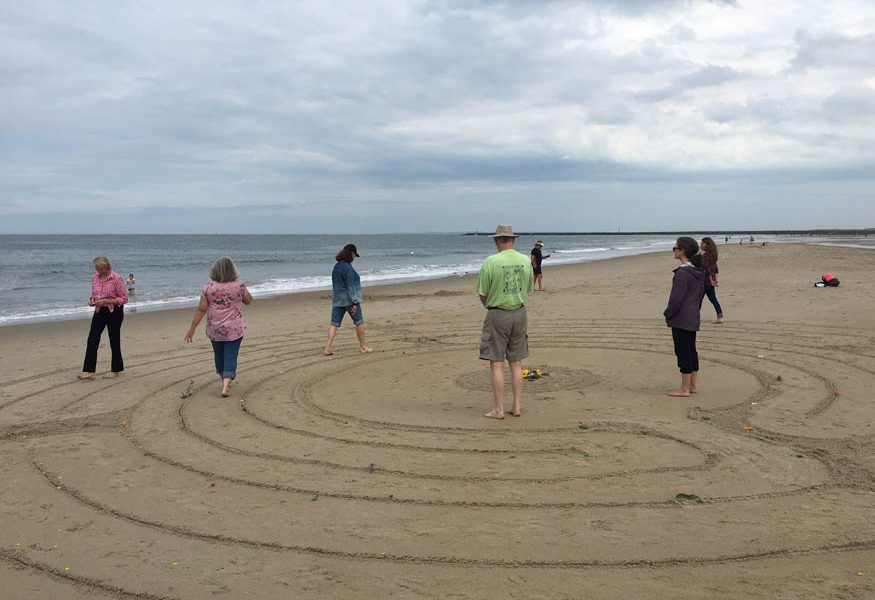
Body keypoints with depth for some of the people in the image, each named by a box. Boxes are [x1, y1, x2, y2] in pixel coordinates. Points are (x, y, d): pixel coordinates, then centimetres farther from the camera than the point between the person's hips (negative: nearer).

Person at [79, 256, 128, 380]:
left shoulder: (116, 278, -14)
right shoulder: (94, 277, 5)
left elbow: (123, 299, -13)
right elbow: (94, 294, 18)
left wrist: (105, 301, -21)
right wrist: (91, 300, -5)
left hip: (114, 312, -5)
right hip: (99, 311, 5)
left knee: (114, 341, 4)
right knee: (92, 339, -4)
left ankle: (115, 370, 18)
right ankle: (89, 371, -2)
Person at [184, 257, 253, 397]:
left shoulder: (208, 288, -7)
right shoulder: (239, 286, -9)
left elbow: (201, 309, -6)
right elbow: (249, 301, 8)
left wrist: (192, 328, 1)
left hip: (215, 329, 2)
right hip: (234, 329, -2)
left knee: (219, 355, 18)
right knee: (231, 356, 2)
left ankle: (225, 382, 34)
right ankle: (226, 386, -10)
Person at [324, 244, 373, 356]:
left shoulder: (336, 266, 10)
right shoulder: (347, 267, -16)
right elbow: (350, 285, -20)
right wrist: (355, 302, -20)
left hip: (337, 299, 8)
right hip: (349, 300, -8)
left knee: (334, 323, 4)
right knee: (359, 322, 7)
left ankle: (328, 347, -3)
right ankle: (362, 347, 15)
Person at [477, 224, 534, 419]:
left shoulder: (491, 262, -13)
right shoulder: (526, 261, 1)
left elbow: (482, 294, -6)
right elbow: (528, 290, 10)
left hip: (497, 315, -4)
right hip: (519, 313, 5)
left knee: (496, 364, 2)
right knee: (516, 363, 12)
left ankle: (499, 409, 4)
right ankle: (516, 407, 15)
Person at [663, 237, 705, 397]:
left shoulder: (682, 273, -20)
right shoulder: (699, 271, 9)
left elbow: (676, 298, -20)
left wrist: (668, 313, -7)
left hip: (681, 319, -9)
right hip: (693, 318, 9)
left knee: (683, 352, -3)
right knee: (691, 350, 15)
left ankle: (684, 389, 3)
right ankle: (692, 386, 23)